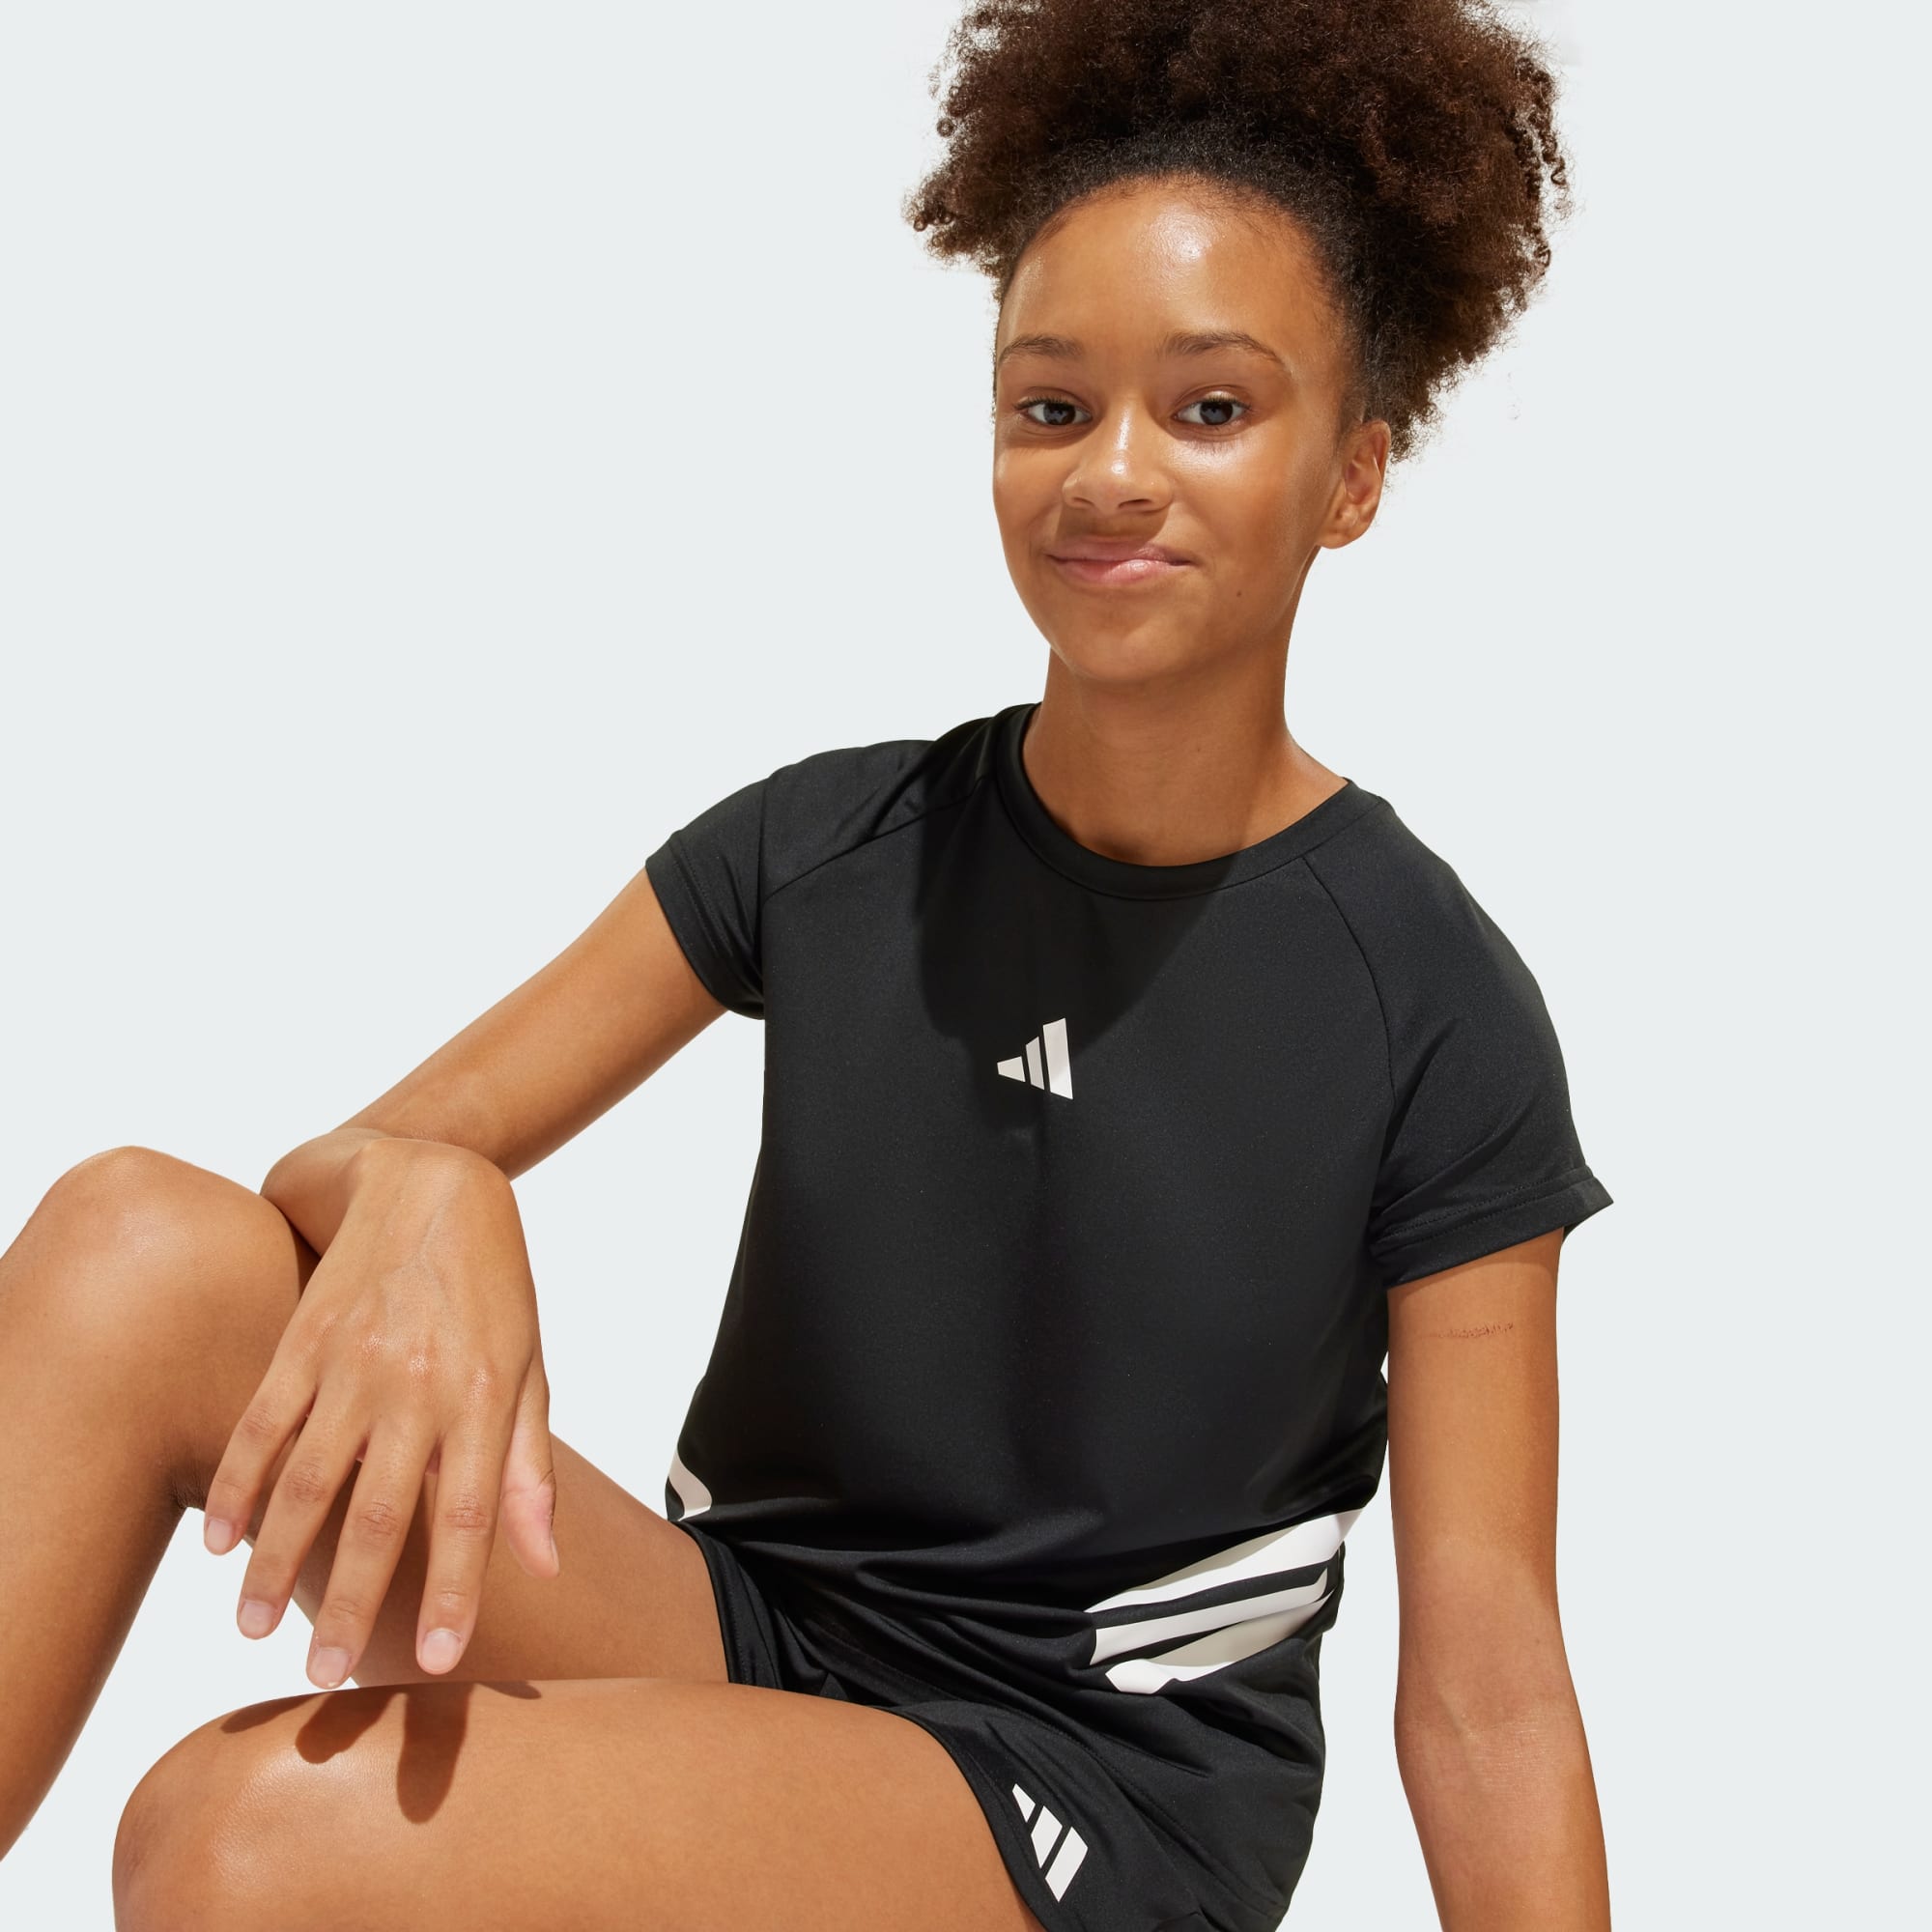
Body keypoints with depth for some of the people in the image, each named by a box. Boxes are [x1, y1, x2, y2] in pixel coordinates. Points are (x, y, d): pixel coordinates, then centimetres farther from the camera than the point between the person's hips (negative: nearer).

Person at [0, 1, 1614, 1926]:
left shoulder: (1432, 1015, -10)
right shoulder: (827, 844, 1)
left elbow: (1485, 1689, -9)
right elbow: (354, 1157, 0)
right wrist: (420, 1193, -25)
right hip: (742, 1620, 4)